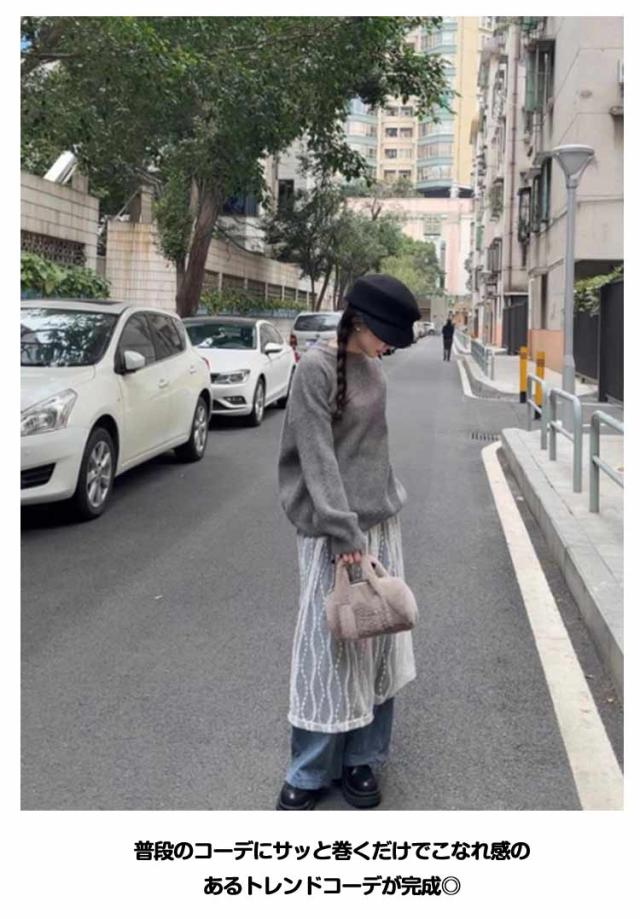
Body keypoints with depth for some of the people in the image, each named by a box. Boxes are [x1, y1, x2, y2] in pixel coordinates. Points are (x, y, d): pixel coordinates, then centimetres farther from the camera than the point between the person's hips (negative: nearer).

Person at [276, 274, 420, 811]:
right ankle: (309, 774, 11)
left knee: (377, 640, 9)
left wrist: (384, 508, 13)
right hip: (333, 528, -7)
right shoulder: (317, 368, -14)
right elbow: (318, 458, -19)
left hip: (381, 520, 7)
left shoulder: (371, 364, 7)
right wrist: (344, 533, -23)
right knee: (328, 645, -2)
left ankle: (362, 758, 21)